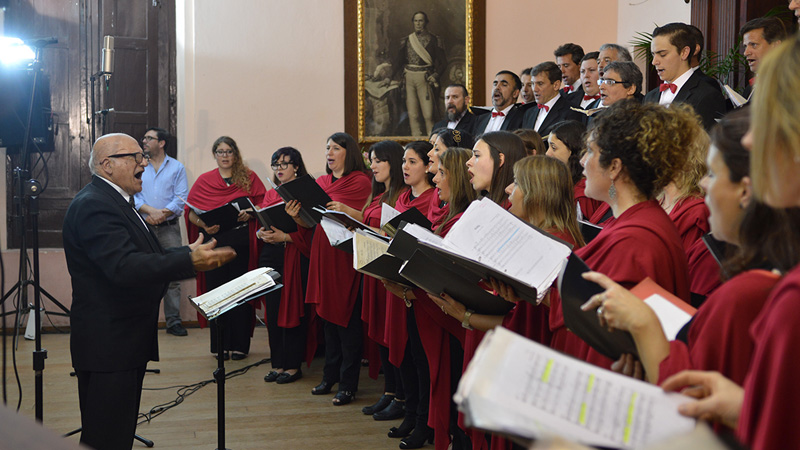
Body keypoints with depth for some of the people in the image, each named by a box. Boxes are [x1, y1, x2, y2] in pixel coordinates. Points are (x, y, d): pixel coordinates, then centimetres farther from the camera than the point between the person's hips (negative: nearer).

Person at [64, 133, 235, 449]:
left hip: (127, 339, 11)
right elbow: (125, 267, -30)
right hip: (108, 343, -11)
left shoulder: (114, 201, 17)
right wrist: (189, 261, -32)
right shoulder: (94, 206, -18)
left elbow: (140, 259, 19)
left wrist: (189, 255, 11)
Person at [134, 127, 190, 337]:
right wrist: (151, 211, -14)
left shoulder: (177, 167, 7)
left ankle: (173, 321, 1)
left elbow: (181, 198, -1)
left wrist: (163, 214, -15)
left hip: (169, 227, -1)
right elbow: (134, 196, 2)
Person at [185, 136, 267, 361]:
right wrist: (204, 225, -13)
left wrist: (251, 213, -14)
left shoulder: (249, 178, 8)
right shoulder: (204, 180, 10)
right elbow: (191, 211, 5)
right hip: (214, 242, 1)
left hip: (242, 243, -1)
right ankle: (220, 345, 11)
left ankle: (240, 344, 8)